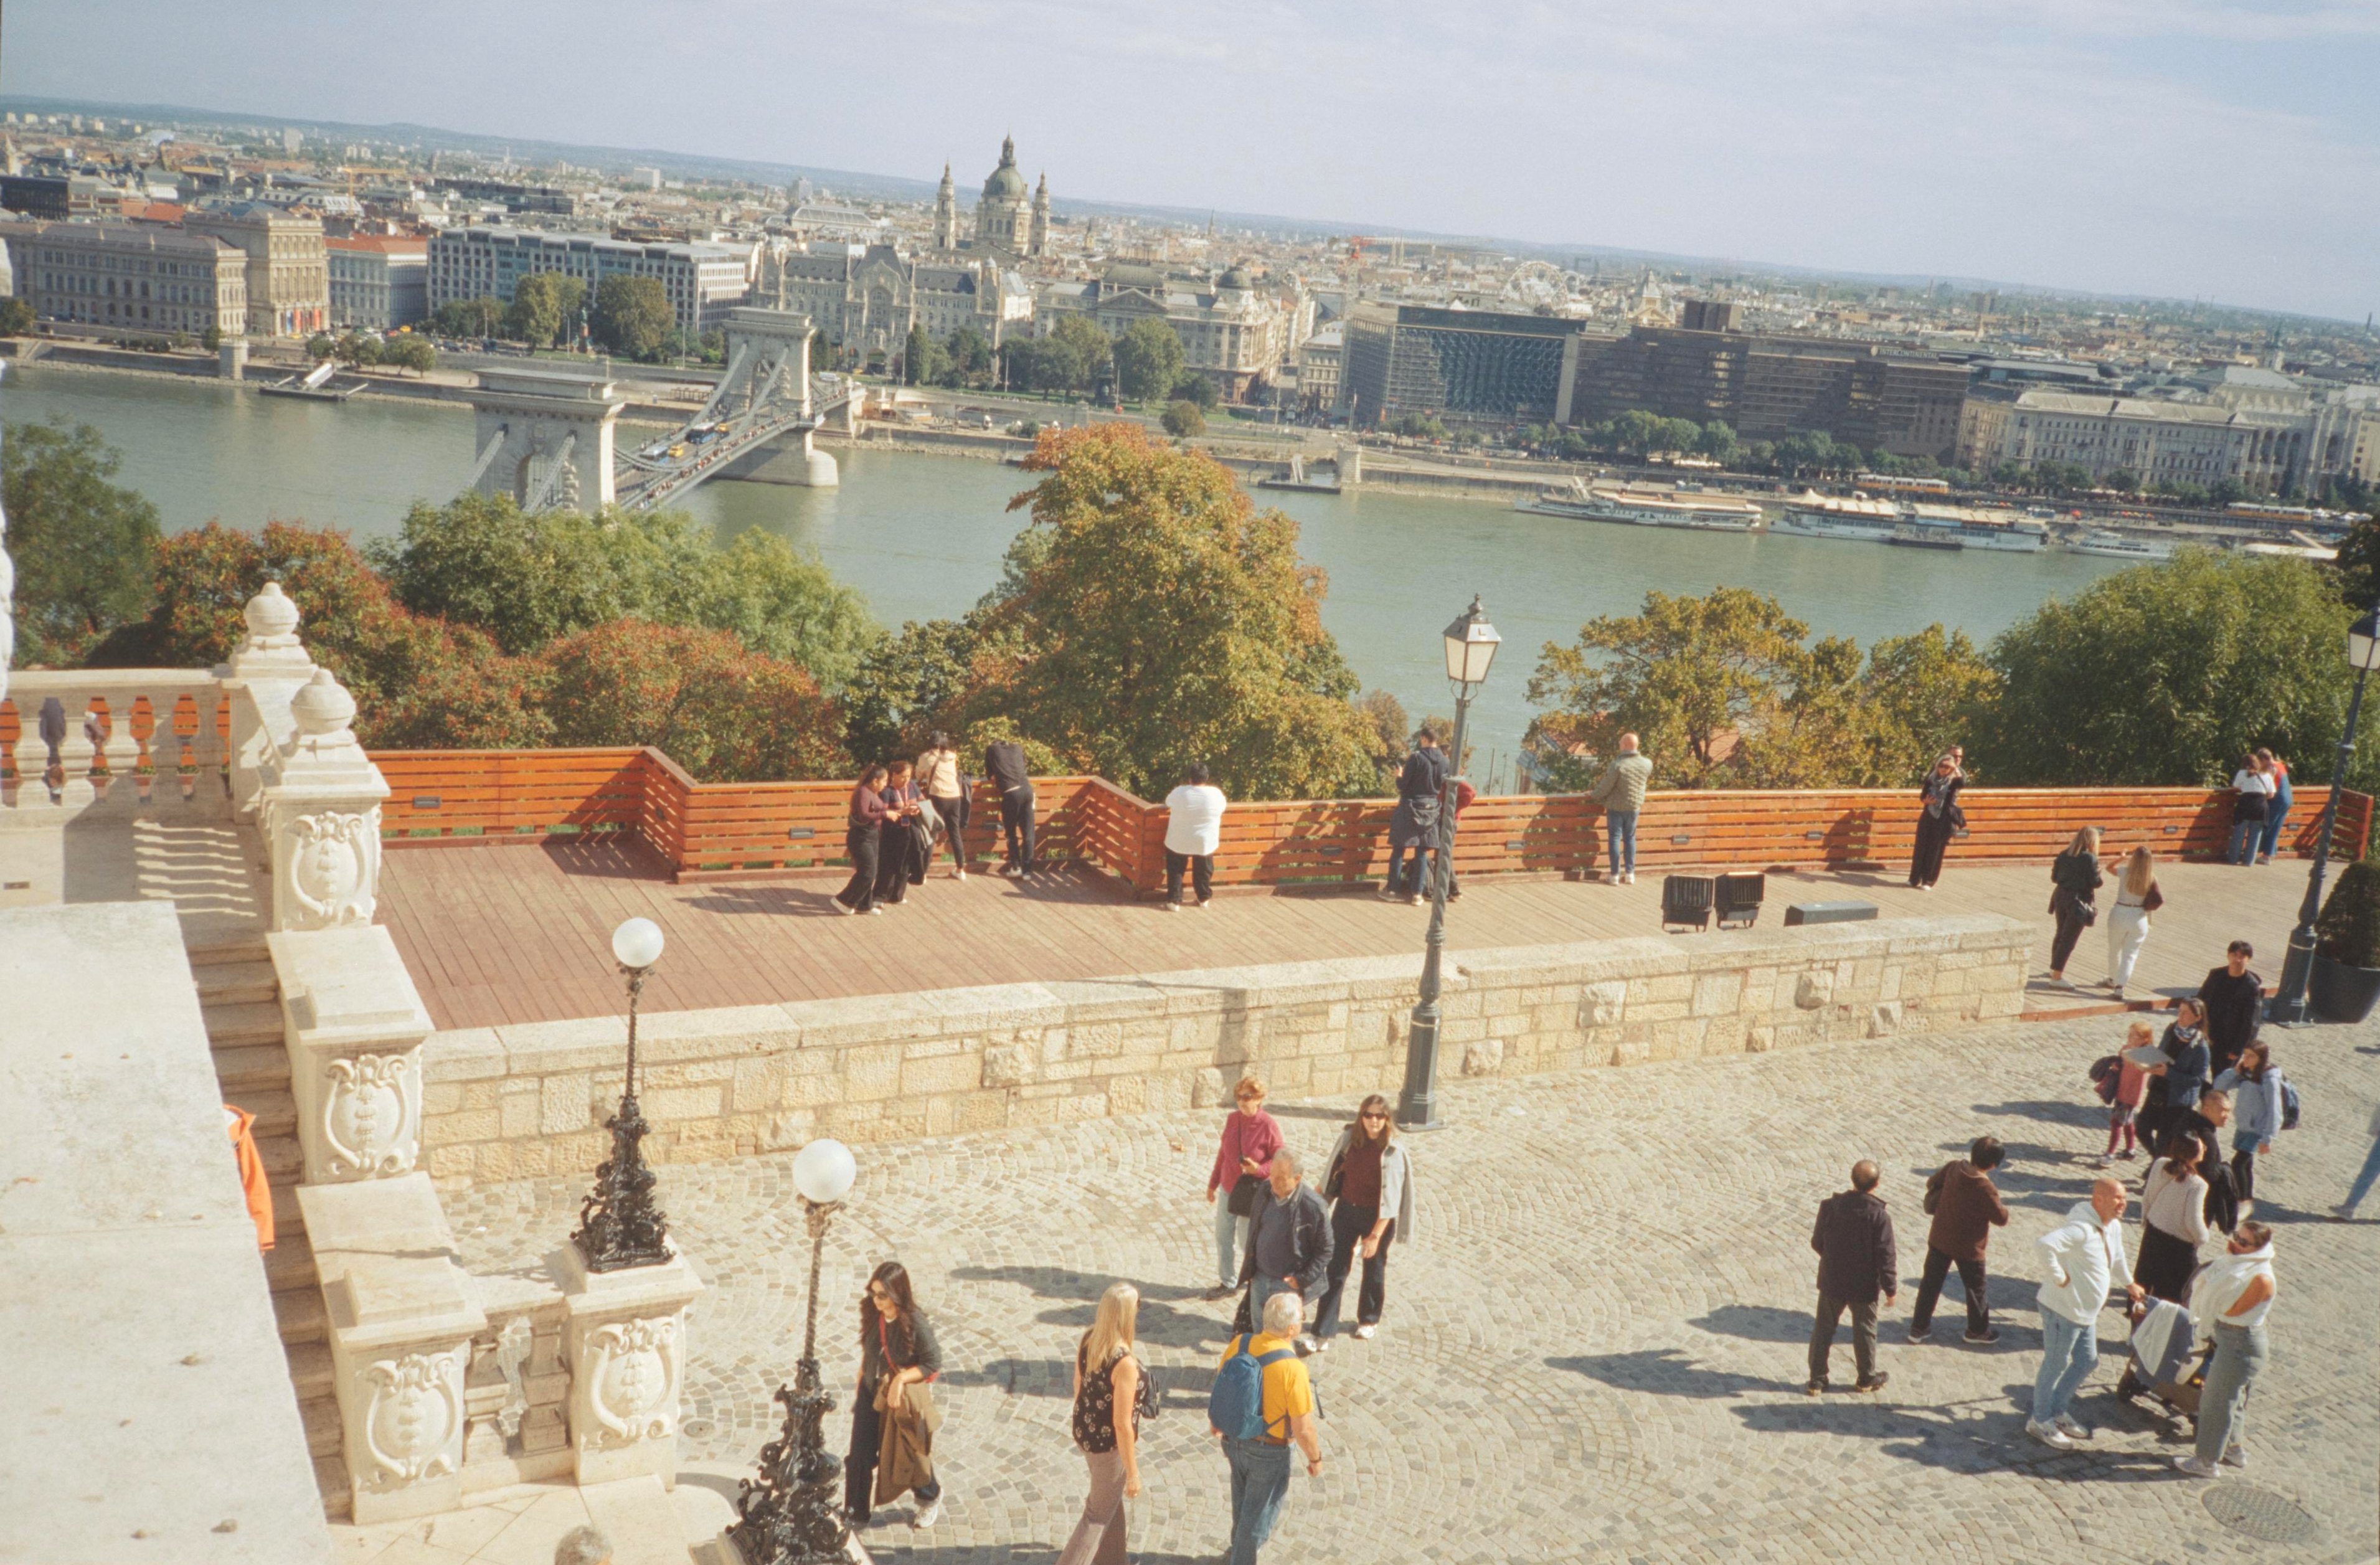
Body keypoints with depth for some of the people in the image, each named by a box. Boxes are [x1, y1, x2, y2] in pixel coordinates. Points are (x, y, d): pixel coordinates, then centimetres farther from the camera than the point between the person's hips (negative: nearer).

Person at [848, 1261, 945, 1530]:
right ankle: (855, 1514, 23)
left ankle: (930, 1499, 44)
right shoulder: (873, 1315, -11)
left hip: (901, 1401, -4)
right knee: (860, 1457, 5)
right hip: (871, 1396, 4)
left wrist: (901, 1379, -26)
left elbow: (933, 1364, -17)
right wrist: (860, 1385, 12)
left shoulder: (915, 1324, -26)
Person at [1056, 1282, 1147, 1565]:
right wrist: (1133, 1473, -15)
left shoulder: (1087, 1340, -10)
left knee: (1111, 1501, 29)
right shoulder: (1125, 1364, -32)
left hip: (1085, 1433, 8)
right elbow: (1122, 1424, -26)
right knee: (1099, 1515, 13)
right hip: (1111, 1444, -8)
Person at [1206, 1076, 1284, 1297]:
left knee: (1247, 1240, 4)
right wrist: (1213, 1183, 15)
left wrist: (1259, 1169, -29)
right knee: (1223, 1237, 14)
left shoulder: (1269, 1126, -17)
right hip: (1228, 1188, 6)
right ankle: (1227, 1282, 31)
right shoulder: (1232, 1119, -1)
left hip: (1251, 1192, -6)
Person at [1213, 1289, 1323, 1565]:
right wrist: (1315, 1459, -5)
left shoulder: (1237, 1345, -16)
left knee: (1243, 1498, 32)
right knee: (1259, 1510, 18)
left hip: (1233, 1439, 6)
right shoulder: (1292, 1369, -32)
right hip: (1268, 1452, -6)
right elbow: (1303, 1429, -24)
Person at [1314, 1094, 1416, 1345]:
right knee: (1335, 1270, 2)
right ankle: (1324, 1331, 7)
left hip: (1376, 1217, -3)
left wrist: (1376, 1235, -22)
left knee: (1373, 1270, 17)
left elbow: (1391, 1199, -19)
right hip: (1346, 1210, 3)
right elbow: (1333, 1174, 6)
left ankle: (1368, 1319, 41)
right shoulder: (1349, 1139, -8)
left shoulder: (1393, 1151, -19)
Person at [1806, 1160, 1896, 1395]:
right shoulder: (1880, 1216, -20)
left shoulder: (1830, 1206, -12)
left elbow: (1817, 1243, -2)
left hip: (1831, 1281, 2)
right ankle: (1867, 1378, 33)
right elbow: (1886, 1257, -16)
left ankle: (1817, 1379, 21)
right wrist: (1891, 1288, -4)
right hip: (1864, 1286, -2)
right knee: (1864, 1331, 17)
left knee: (1824, 1329, 15)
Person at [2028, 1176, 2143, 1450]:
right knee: (2055, 1365, 4)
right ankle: (2040, 1421, 21)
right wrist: (2058, 1277, -31)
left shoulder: (2113, 1227, 4)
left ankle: (2059, 1411, 38)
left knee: (2087, 1362, 20)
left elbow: (2117, 1257, 27)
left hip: (2087, 1312, 10)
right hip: (2063, 1309, -10)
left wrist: (2129, 1284, 36)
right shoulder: (2081, 1229, -28)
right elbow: (2044, 1244, -43)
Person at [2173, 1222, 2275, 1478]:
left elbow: (2232, 1310, -24)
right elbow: (2210, 1287, 5)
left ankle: (2207, 1461, 17)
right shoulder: (2241, 1265, 0)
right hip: (2226, 1336, 9)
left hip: (2242, 1343, -9)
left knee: (2216, 1401, 4)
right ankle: (2235, 1450, 42)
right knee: (2232, 1397, 24)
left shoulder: (2261, 1279, -26)